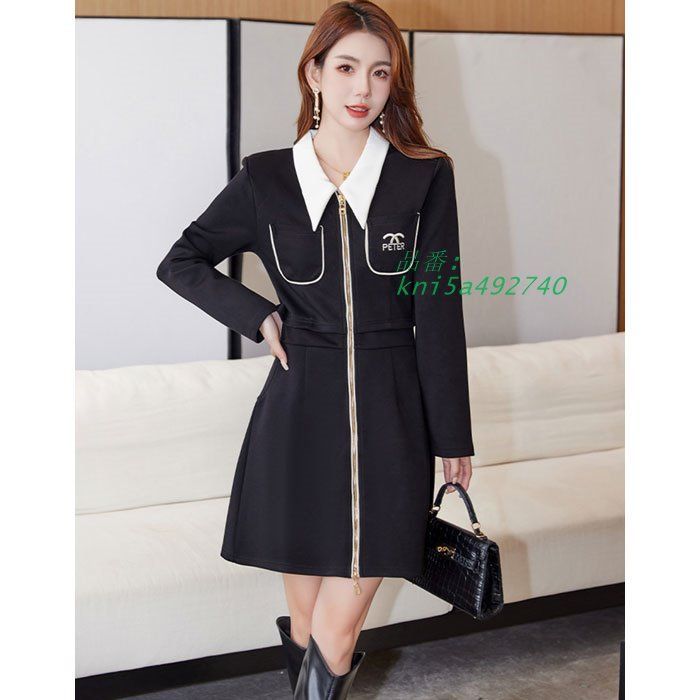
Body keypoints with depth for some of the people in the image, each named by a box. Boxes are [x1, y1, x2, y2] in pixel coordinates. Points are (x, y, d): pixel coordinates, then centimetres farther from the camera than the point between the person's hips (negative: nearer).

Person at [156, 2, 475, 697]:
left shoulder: (425, 177, 1)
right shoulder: (266, 179, 3)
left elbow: (438, 313, 1)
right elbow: (180, 262, 14)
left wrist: (452, 435, 2)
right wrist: (260, 317, 1)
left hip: (390, 414, -1)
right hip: (299, 410, 1)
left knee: (340, 624, -4)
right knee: (306, 619, 7)